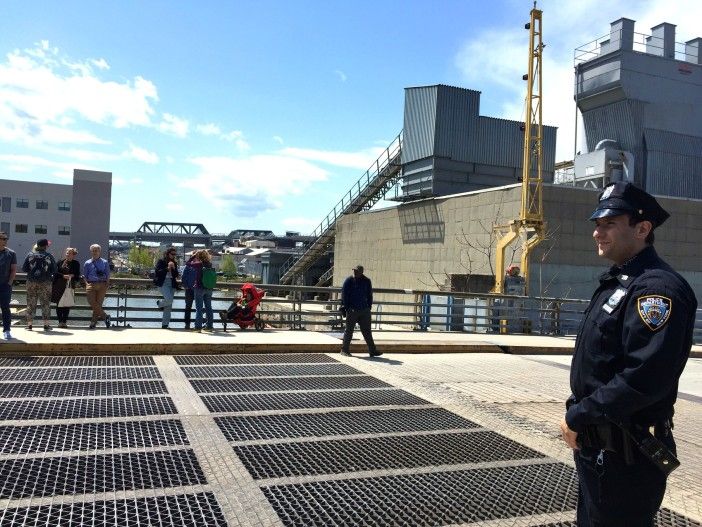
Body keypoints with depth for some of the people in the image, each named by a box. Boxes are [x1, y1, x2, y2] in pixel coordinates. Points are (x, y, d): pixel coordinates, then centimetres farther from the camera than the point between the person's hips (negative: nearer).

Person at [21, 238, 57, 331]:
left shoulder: (30, 255, 2)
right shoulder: (49, 256, -4)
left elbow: (24, 268, 2)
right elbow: (54, 270, -2)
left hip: (31, 282, 2)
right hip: (45, 282, -2)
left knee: (31, 303, 9)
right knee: (46, 303, 4)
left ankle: (29, 324, 11)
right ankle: (46, 324, 2)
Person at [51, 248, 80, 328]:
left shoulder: (76, 264, 8)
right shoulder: (60, 262, 7)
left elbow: (78, 275, 9)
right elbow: (56, 272, 0)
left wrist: (73, 275, -11)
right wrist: (63, 276, -14)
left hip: (69, 286, 0)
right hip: (59, 286, 0)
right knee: (59, 304, 0)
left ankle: (64, 321, 6)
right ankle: (60, 321, 6)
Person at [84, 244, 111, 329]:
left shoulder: (104, 263, 10)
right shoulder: (87, 263, 12)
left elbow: (107, 276, 8)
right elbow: (85, 276, 12)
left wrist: (106, 286, -2)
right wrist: (86, 285, -2)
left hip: (102, 285, -1)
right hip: (91, 285, 1)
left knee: (98, 304, -3)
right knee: (92, 303, -11)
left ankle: (93, 322, 6)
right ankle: (105, 316, 4)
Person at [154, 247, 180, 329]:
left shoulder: (174, 262, 13)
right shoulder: (161, 261, 0)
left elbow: (176, 275, 11)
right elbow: (157, 272, -9)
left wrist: (174, 268, -7)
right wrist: (167, 268, -16)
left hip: (172, 284, 5)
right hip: (163, 283, -5)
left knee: (169, 306, 3)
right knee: (169, 299, -23)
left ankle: (165, 324, 8)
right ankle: (160, 303, 12)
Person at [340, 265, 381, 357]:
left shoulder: (367, 281, 8)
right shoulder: (349, 281, -2)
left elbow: (369, 295, 17)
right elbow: (344, 294, -2)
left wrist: (369, 307, 11)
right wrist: (344, 308, -8)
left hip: (364, 310, 3)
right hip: (352, 310, -3)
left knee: (367, 331, 6)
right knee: (349, 330, 4)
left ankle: (372, 350, 9)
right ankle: (344, 350, 14)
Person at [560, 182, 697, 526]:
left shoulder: (658, 288, -20)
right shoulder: (615, 283, 11)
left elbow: (644, 378, -29)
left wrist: (577, 418, -19)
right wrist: (578, 417, 5)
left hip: (625, 454, -9)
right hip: (594, 444, 9)